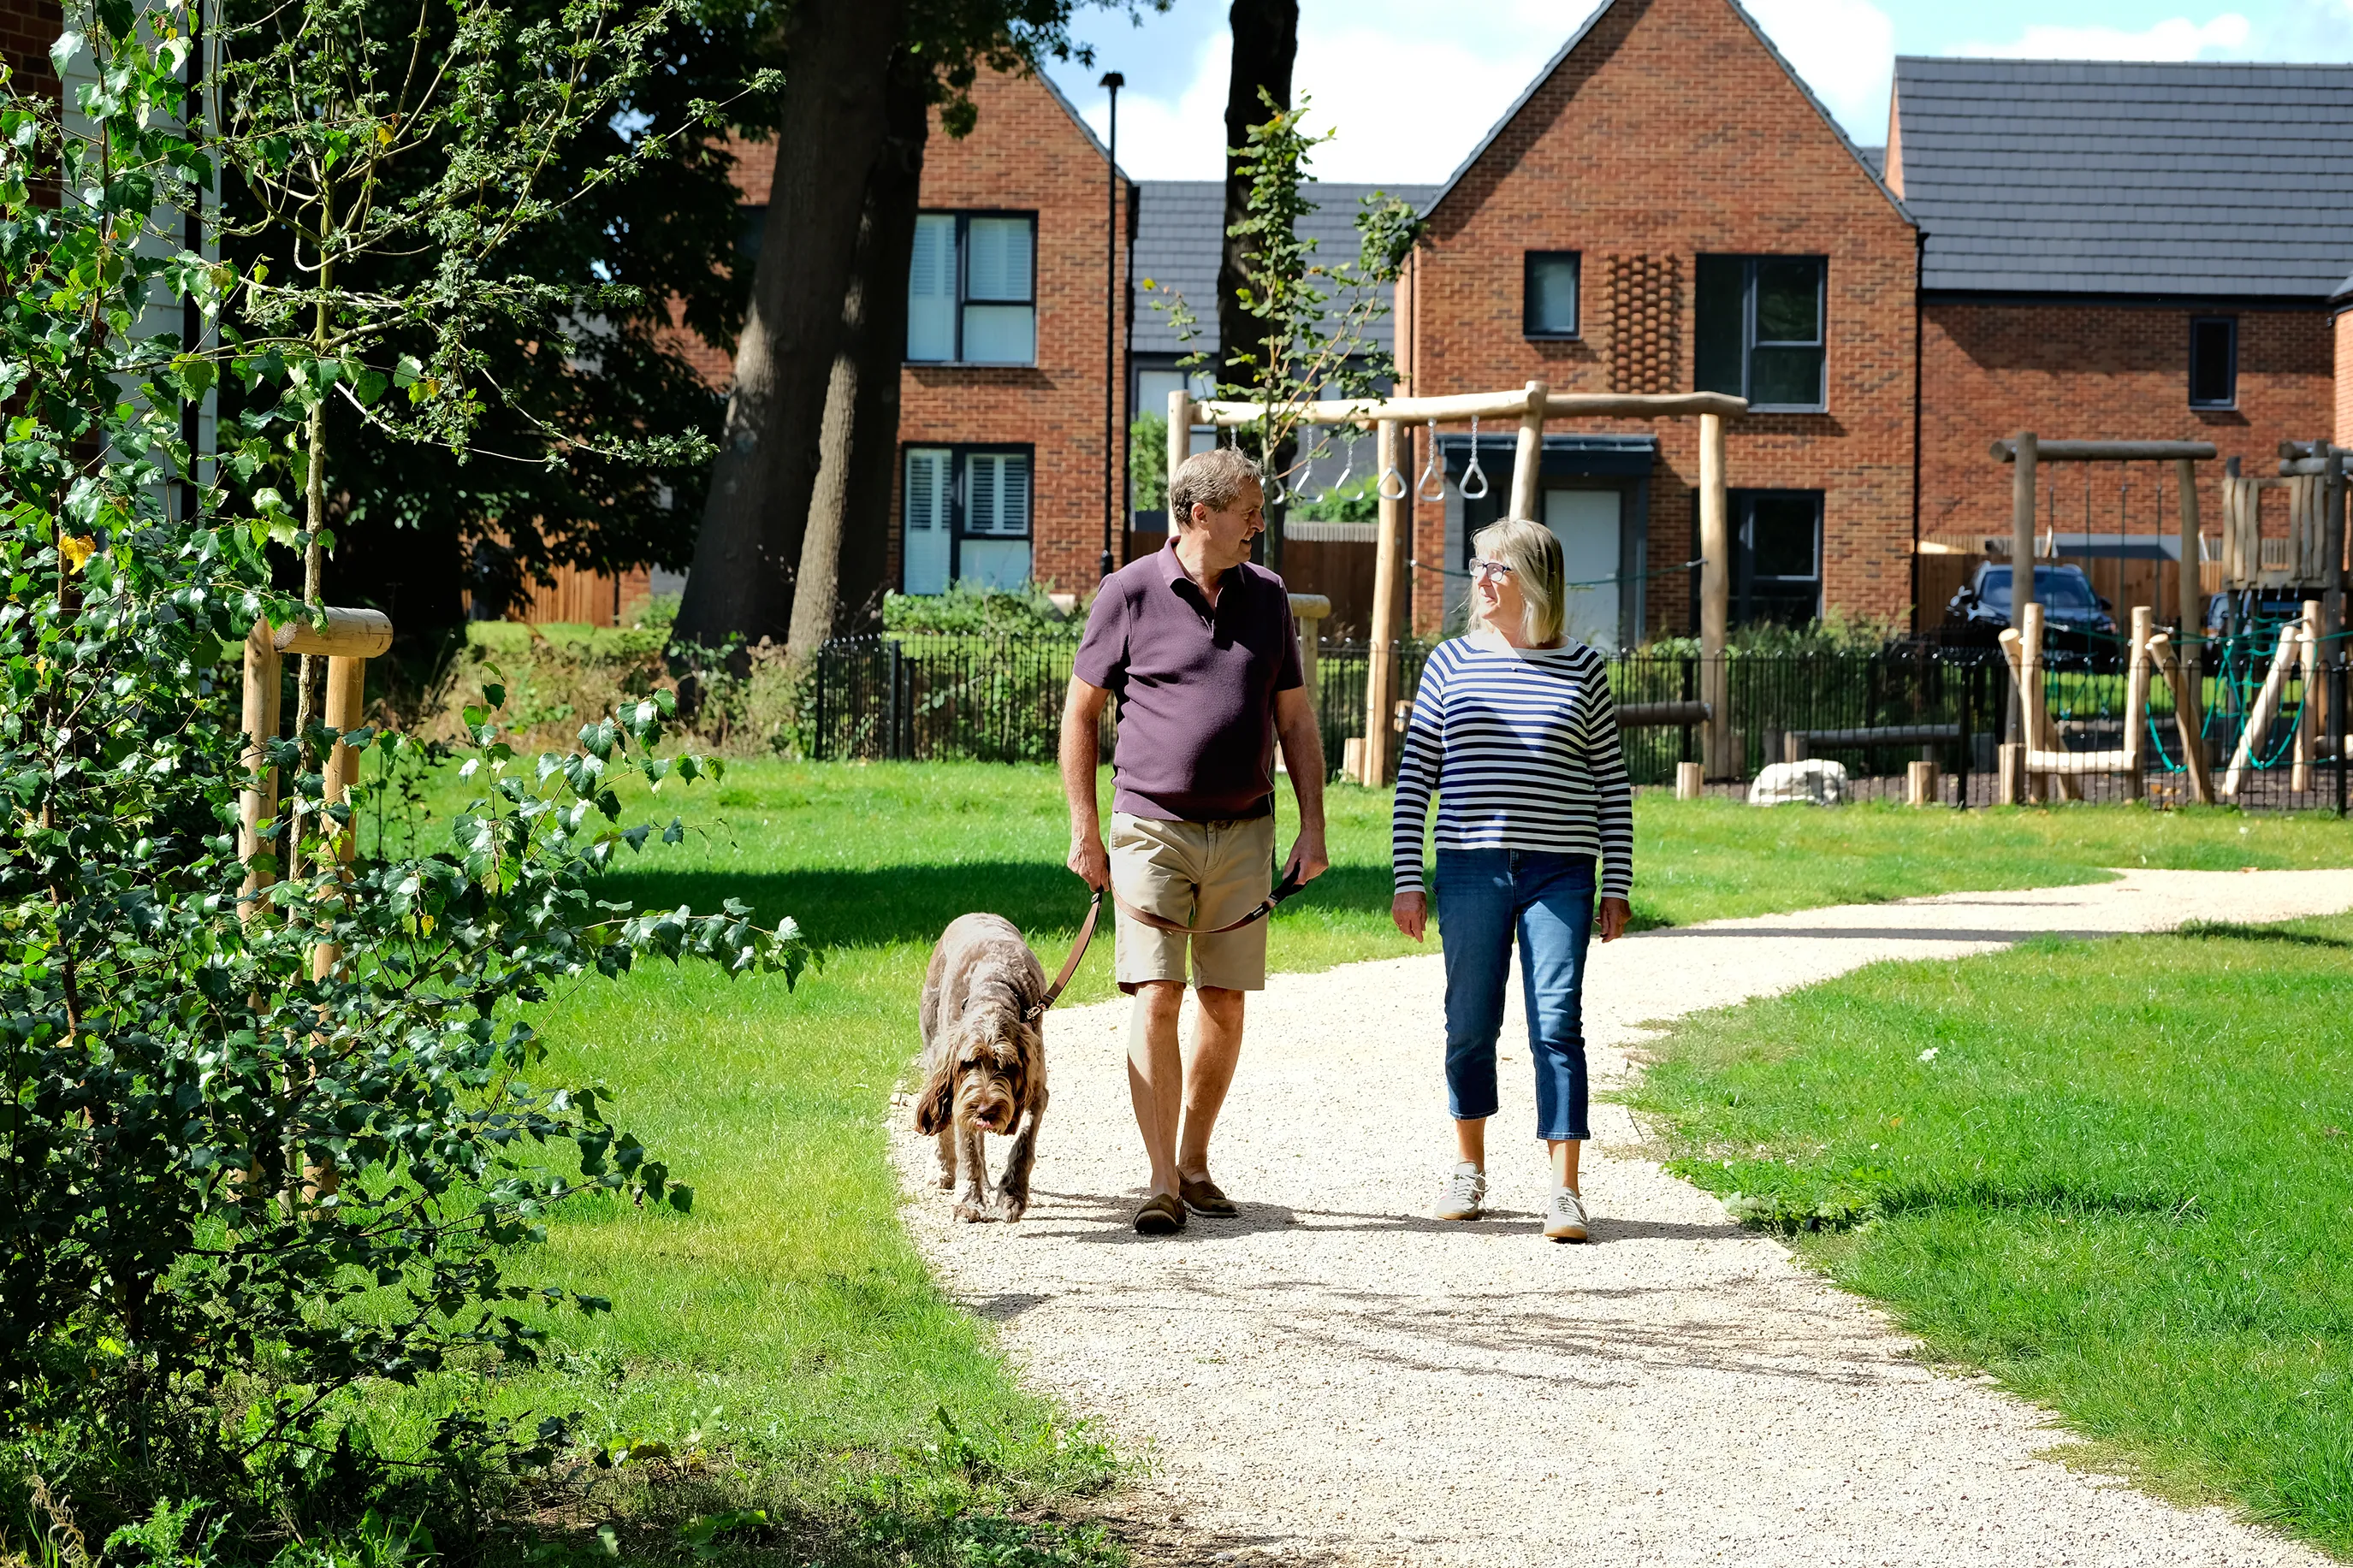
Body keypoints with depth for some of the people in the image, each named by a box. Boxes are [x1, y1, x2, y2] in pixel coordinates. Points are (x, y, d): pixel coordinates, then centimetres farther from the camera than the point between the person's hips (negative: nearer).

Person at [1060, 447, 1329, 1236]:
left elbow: (1296, 720, 14)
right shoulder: (1130, 593, -3)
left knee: (1225, 1005, 7)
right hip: (1153, 827, -4)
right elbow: (1080, 712, 1)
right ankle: (1162, 1183, -11)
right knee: (1155, 998, -11)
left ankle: (1194, 1162, 22)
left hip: (1243, 833, 4)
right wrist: (1084, 831, -3)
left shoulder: (1266, 596, 9)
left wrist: (1313, 828, 7)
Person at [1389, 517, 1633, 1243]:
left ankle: (1565, 1191, -8)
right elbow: (1416, 773, 7)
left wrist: (1617, 887, 3)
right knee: (1470, 1024, 8)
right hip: (1470, 871, 2)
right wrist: (1407, 878, 1)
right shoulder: (1452, 662, 5)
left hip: (1559, 874, -1)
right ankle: (1469, 1169, 27)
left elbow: (1612, 784, 7)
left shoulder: (1581, 670, 3)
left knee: (1557, 1024, -8)